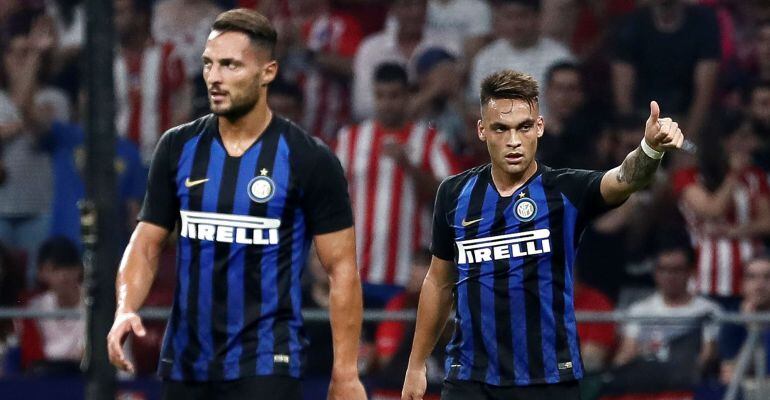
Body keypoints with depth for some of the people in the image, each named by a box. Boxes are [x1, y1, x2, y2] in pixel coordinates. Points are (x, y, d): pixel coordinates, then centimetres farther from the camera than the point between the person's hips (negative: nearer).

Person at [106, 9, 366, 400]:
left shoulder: (308, 159, -6)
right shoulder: (178, 148, 5)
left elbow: (341, 268, -4)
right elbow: (146, 244, 8)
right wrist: (125, 310, -12)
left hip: (265, 367, -5)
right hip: (185, 365, 5)